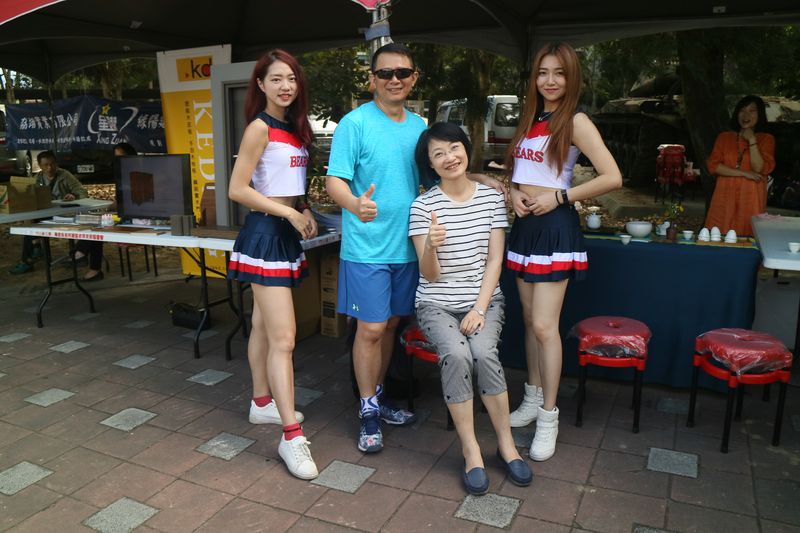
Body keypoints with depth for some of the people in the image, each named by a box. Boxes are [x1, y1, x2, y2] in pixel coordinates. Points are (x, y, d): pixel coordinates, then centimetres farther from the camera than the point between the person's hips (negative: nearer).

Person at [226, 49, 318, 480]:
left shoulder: (294, 127, 13)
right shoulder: (260, 127, -11)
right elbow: (237, 189, -16)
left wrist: (305, 210, 3)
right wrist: (289, 214, -15)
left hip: (287, 233, 9)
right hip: (266, 233, -9)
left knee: (264, 326, 18)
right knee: (283, 337, -11)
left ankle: (262, 404, 31)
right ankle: (292, 436, -7)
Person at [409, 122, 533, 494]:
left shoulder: (492, 198, 3)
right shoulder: (423, 206, -4)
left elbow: (494, 260, 2)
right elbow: (430, 275, -6)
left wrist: (479, 310, -10)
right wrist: (431, 246, -29)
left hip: (484, 300, 1)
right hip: (437, 304, -1)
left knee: (483, 352, -28)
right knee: (456, 355, -29)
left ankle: (505, 442, -9)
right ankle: (471, 450, -14)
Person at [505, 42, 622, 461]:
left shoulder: (575, 122, -6)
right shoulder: (529, 120, 14)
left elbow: (612, 178, -14)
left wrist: (559, 196, -14)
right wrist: (513, 192, 1)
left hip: (555, 227, -7)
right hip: (524, 226, 7)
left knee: (544, 325, -9)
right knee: (530, 319, 13)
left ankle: (548, 416, 4)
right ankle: (532, 399, 26)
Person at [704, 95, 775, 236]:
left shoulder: (766, 139, 6)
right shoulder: (724, 137, 11)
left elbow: (760, 169, -7)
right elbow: (713, 165, -1)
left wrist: (752, 140, -9)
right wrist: (744, 173, -8)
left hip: (751, 199, -1)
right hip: (725, 197, 1)